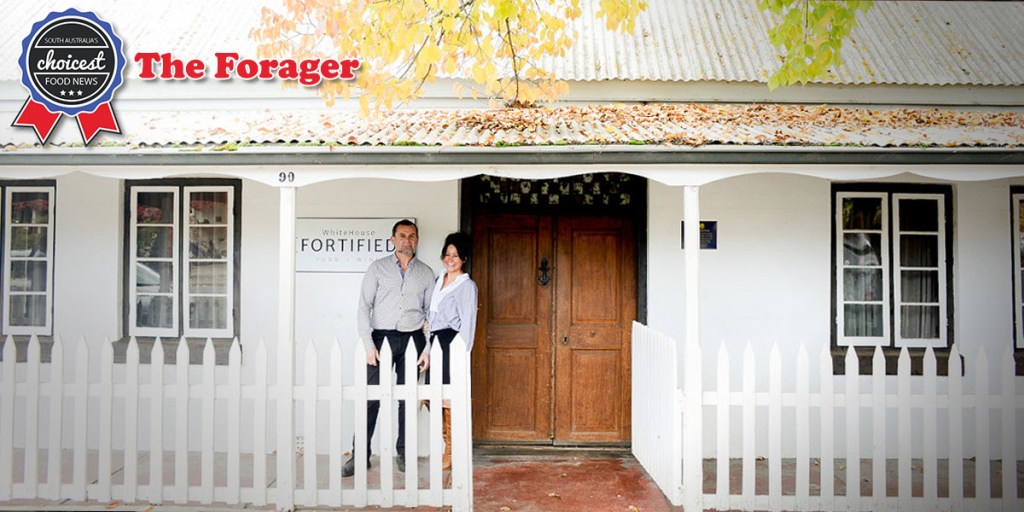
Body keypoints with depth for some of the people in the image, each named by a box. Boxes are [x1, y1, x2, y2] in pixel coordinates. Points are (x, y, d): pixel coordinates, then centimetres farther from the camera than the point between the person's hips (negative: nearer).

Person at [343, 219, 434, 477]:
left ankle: (403, 453, 16)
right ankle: (360, 455, 4)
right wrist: (368, 344, -8)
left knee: (408, 398, 5)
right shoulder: (378, 267, 6)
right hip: (382, 337, -1)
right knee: (371, 397, -4)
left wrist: (428, 349, 1)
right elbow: (364, 307, 2)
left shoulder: (426, 272, 11)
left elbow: (431, 312, 10)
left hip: (413, 338, 1)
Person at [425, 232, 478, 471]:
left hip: (451, 341, -7)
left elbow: (468, 322, -10)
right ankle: (447, 446, 20)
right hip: (436, 341, 7)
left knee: (449, 398, -6)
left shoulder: (467, 285, -5)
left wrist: (462, 352, -15)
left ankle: (452, 453, 6)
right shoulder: (438, 280, 17)